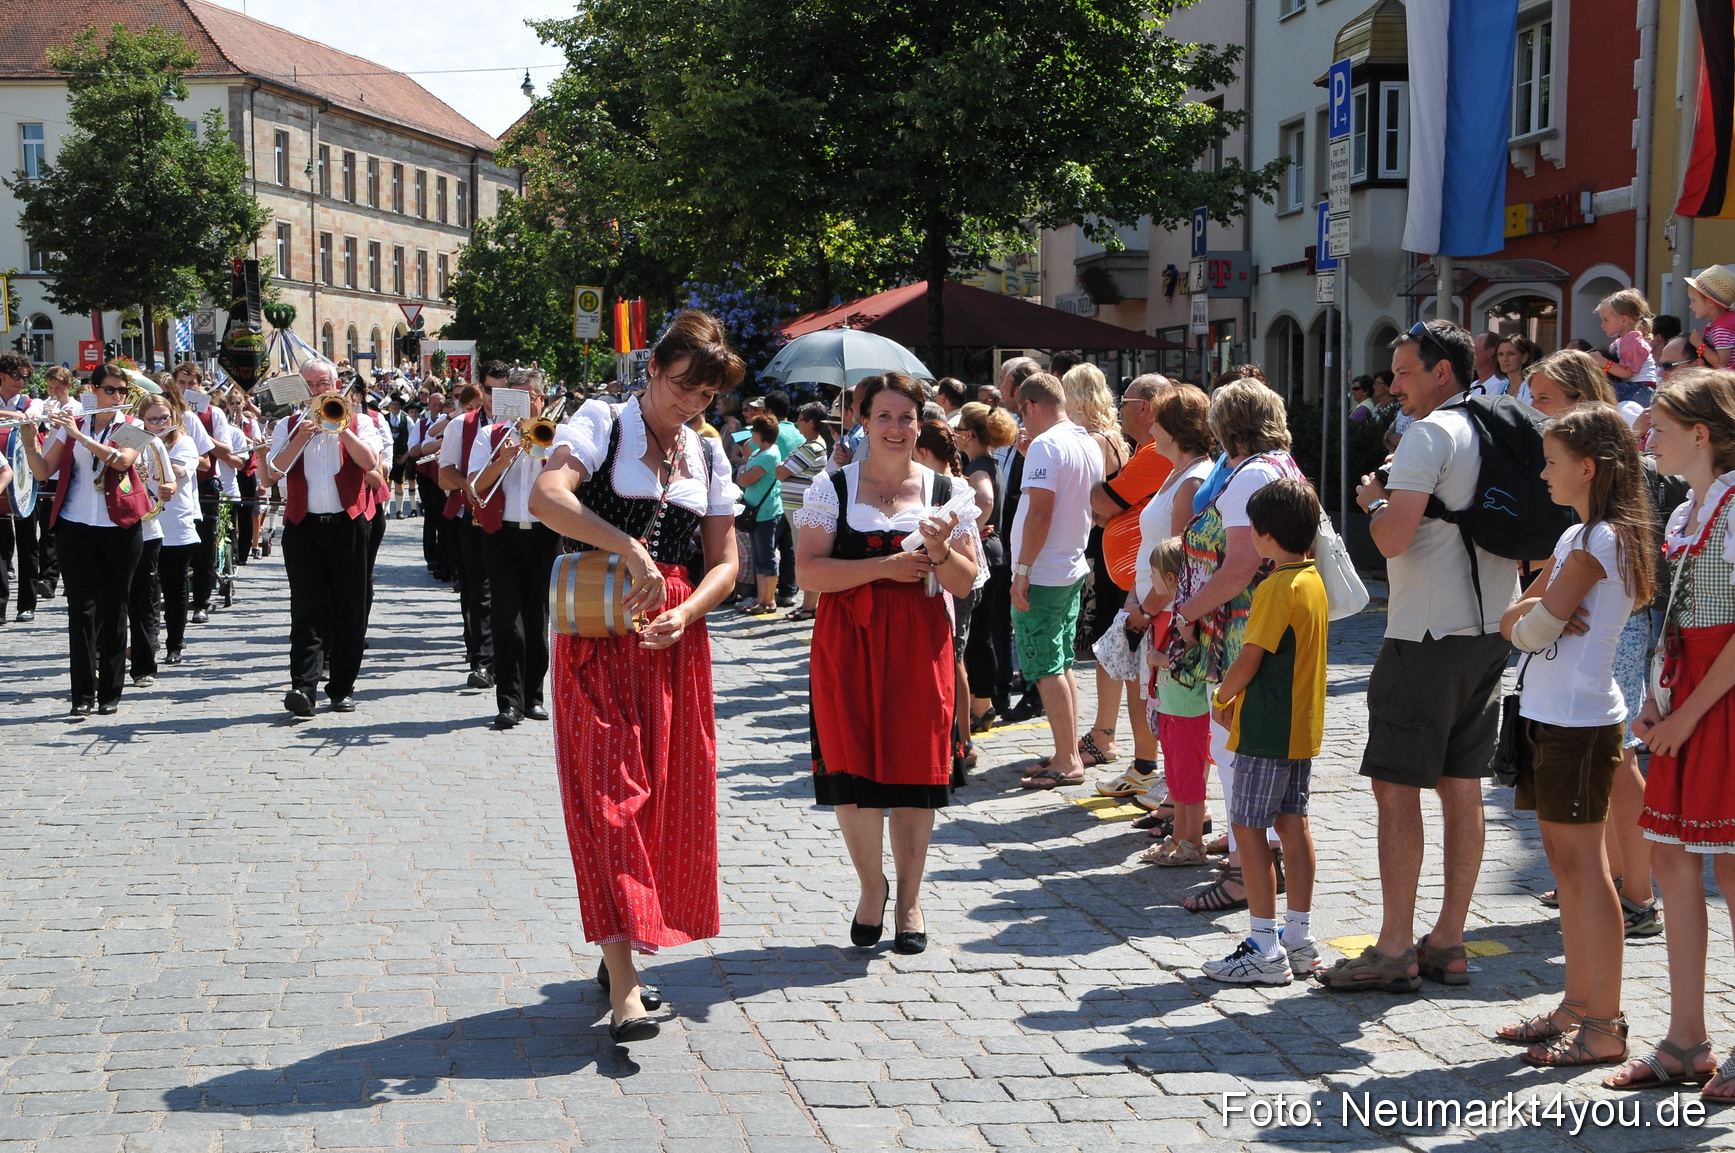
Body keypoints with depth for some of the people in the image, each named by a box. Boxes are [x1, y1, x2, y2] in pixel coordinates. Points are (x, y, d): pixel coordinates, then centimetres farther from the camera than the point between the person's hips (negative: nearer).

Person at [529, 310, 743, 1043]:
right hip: (598, 638, -5)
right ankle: (624, 989, -12)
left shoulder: (707, 455, 13)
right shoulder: (602, 424, -2)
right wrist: (632, 550, -29)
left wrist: (685, 614, -8)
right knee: (608, 793, -9)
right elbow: (546, 497, -21)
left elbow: (725, 562, 12)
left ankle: (620, 952, 23)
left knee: (669, 798, 6)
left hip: (674, 644, 6)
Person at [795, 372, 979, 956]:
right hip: (847, 642, -1)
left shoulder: (944, 492, 7)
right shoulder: (832, 488, 3)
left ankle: (909, 898, 18)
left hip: (919, 644, 1)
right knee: (851, 770, -2)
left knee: (915, 769, 2)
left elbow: (965, 584, 5)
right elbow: (808, 571, -7)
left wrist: (939, 551, -15)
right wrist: (885, 566, -15)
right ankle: (872, 886, 21)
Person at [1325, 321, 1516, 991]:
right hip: (1490, 632, 9)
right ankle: (1448, 943, 15)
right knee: (1461, 785, 10)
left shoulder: (1430, 433, -13)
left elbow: (1394, 537, -19)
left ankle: (1395, 950, -3)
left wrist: (1373, 501, -2)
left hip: (1429, 635, -9)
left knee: (1396, 785, -4)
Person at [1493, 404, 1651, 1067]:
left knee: (1583, 863, -6)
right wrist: (1535, 611, -6)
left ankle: (1605, 1027, -1)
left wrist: (1531, 618, 3)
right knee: (1563, 857, 12)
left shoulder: (1600, 540, -14)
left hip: (1579, 720, -10)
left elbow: (1535, 628, -17)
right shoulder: (1578, 537, 15)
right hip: (1550, 714, 10)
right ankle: (1578, 1006, 20)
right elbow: (1514, 621, 13)